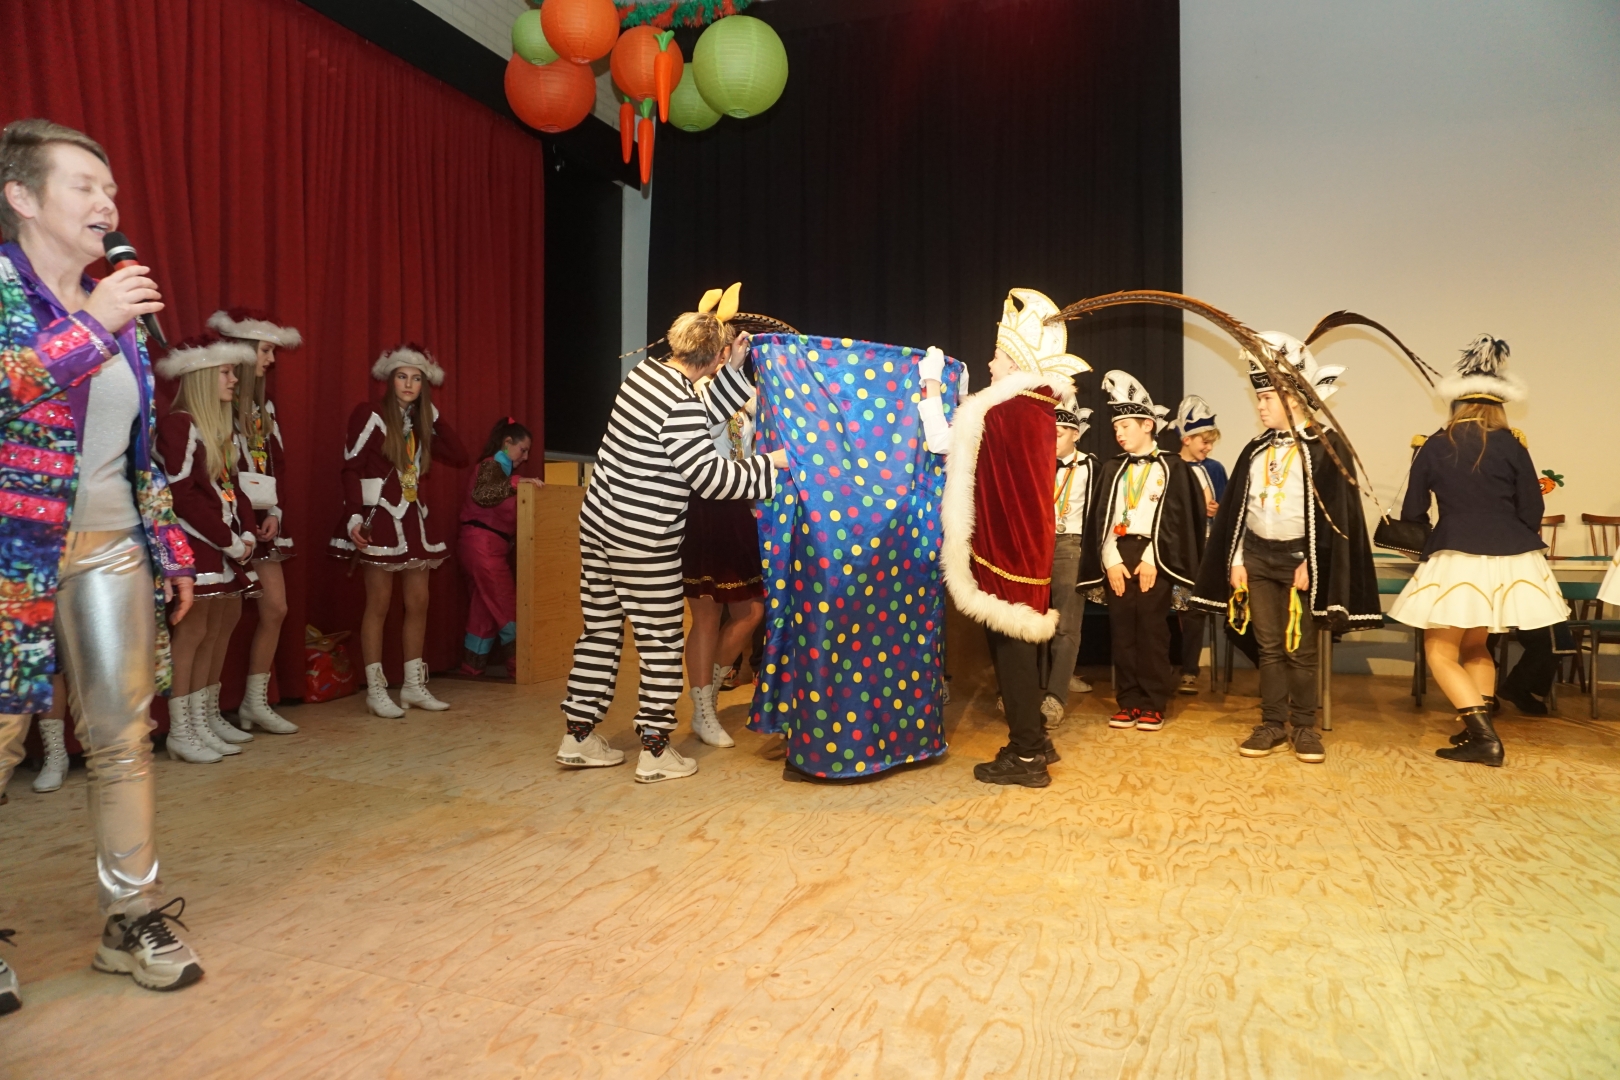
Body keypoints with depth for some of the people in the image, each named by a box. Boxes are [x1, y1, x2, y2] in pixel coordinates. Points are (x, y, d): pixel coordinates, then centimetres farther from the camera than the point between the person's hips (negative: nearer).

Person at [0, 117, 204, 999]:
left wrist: (172, 548, 15)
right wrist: (92, 326, -17)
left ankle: (133, 918, 16)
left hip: (111, 550, 5)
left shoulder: (117, 308, 15)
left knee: (124, 736, 5)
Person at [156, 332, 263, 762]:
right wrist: (228, 539, -16)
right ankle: (180, 733, -1)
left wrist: (248, 532, 1)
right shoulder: (177, 423, -10)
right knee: (193, 630, -8)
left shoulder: (222, 426, 16)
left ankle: (207, 717, 22)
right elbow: (182, 493, -17)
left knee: (223, 623, 11)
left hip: (227, 543, 9)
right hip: (196, 544, -9)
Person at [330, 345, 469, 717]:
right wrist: (354, 516, -21)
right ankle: (376, 690, 5)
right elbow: (351, 468, -10)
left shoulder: (420, 423, 13)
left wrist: (433, 415, 3)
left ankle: (414, 686, 15)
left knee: (419, 602, 7)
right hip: (380, 517, -7)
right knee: (379, 603, -3)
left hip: (413, 518, 7)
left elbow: (459, 458, 5)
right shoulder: (370, 415, -5)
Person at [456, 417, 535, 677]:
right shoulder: (491, 465, -9)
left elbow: (501, 510, 17)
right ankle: (519, 663, -2)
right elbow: (481, 495, -28)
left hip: (487, 545, 10)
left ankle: (473, 664, 15)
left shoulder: (500, 467, 20)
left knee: (486, 606, 11)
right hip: (483, 544, -10)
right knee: (507, 604, -6)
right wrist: (516, 482, -28)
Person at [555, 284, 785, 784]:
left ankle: (579, 737, 25)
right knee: (661, 642, 5)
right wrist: (767, 465, -7)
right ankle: (655, 752, 14)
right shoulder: (679, 402, -20)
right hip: (644, 538, -9)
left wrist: (734, 368, 14)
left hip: (599, 521, 9)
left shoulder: (647, 371, 6)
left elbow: (701, 421, 17)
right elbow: (709, 476, -18)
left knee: (601, 629, 16)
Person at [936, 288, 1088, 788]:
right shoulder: (1038, 409, 9)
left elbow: (940, 440, -10)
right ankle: (1034, 741, 30)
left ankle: (1025, 757, 8)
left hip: (1005, 548, -9)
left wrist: (930, 389, 3)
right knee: (1019, 645, 18)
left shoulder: (1008, 412, -19)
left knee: (1010, 646, -1)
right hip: (1025, 545, 9)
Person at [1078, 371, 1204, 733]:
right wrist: (1111, 560, -5)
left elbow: (1176, 518, -5)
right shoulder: (1112, 469, 13)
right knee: (1122, 632, 5)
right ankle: (1128, 701, 14)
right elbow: (1101, 518, 7)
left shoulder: (1172, 467, 2)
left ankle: (1153, 704, 8)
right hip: (1117, 559, 4)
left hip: (1153, 559, -3)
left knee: (1153, 632, 0)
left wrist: (1152, 558, -13)